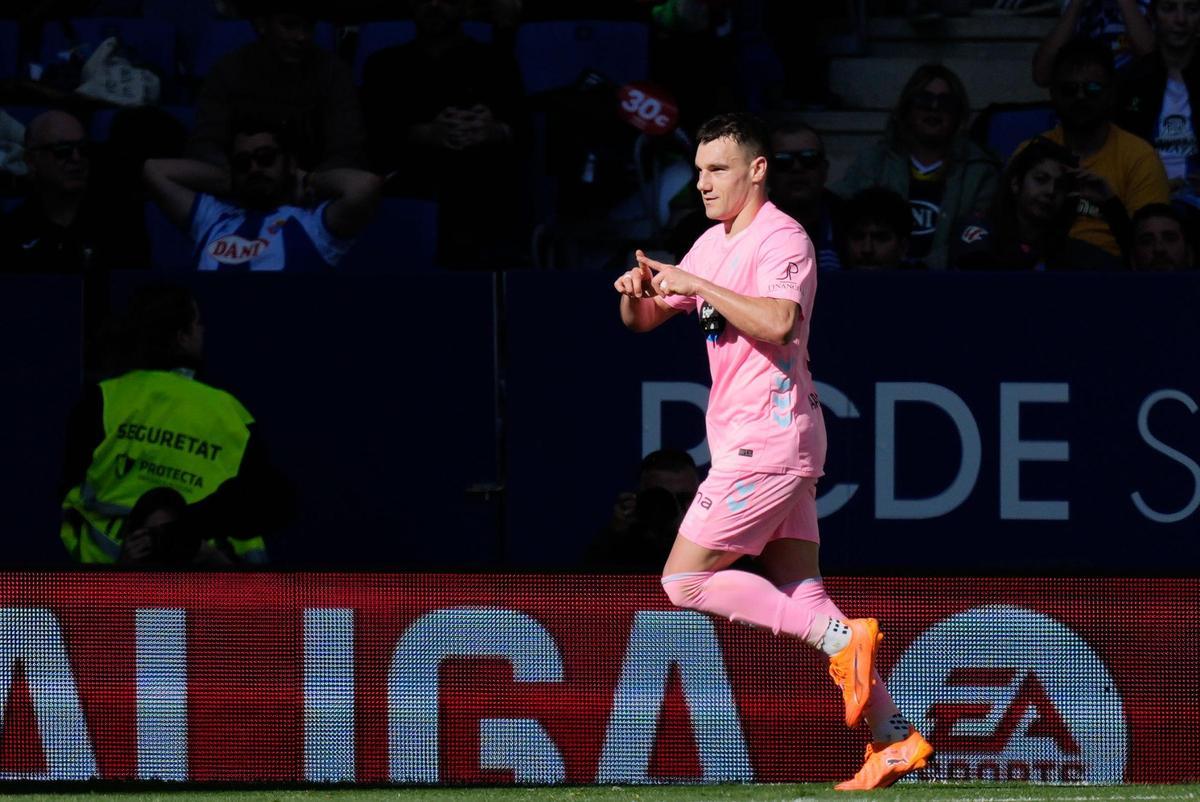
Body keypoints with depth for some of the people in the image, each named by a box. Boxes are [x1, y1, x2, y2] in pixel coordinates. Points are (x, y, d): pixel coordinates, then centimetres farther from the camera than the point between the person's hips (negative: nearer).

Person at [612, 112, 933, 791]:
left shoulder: (782, 239, -10)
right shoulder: (713, 245, 18)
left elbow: (777, 322, -28)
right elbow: (644, 320, 22)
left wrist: (697, 285, -24)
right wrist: (638, 292, -1)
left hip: (768, 440, -9)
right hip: (769, 447, 9)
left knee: (685, 580, -9)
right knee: (801, 598, 4)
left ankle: (843, 638, -9)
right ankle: (896, 738, 2)